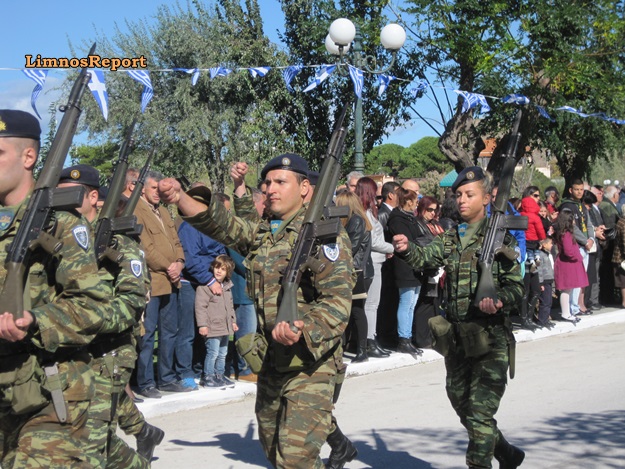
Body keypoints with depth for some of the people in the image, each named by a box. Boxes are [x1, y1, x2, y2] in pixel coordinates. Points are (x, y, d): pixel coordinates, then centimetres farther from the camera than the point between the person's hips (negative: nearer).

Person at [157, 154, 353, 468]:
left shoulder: (325, 233, -10)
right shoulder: (263, 234, 13)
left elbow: (338, 300, -18)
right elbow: (220, 223, 2)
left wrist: (303, 330, -34)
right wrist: (180, 198, -16)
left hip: (311, 362, -8)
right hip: (272, 361, 8)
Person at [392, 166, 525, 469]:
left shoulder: (500, 237, -3)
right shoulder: (451, 240, 12)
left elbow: (516, 285, -6)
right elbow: (424, 257, -4)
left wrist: (499, 300, -27)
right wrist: (406, 249, -26)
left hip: (490, 337, -6)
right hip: (457, 336, 6)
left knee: (480, 411, -9)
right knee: (462, 405, 17)